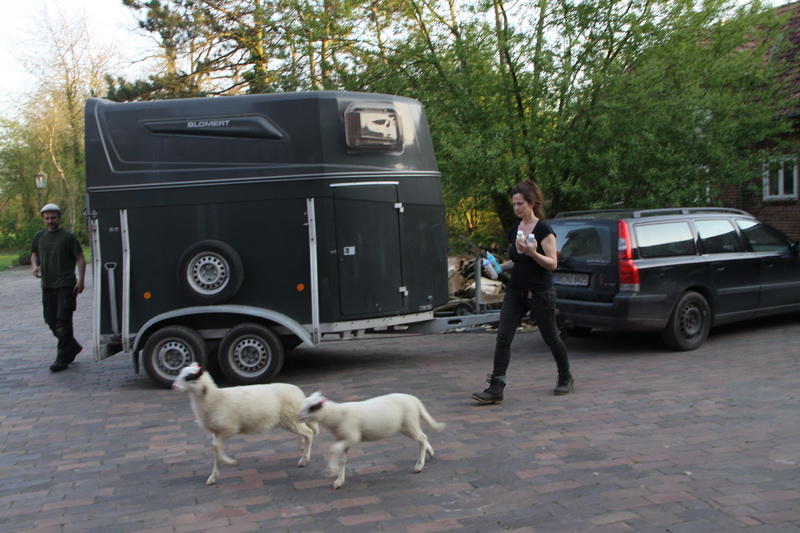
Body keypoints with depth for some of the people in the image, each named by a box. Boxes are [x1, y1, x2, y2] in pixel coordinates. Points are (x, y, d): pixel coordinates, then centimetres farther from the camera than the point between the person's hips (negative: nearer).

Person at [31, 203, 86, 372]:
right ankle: (73, 347, 28)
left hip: (66, 285, -6)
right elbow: (34, 255, 24)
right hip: (47, 286, 6)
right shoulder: (39, 237, 11)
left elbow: (80, 259, -5)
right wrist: (35, 266, 1)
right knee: (51, 320, 9)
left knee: (63, 320, -8)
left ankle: (62, 358, -3)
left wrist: (80, 280, -14)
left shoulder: (68, 237, -4)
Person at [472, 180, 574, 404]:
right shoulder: (513, 231, 9)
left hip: (540, 293, -6)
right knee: (503, 337, -7)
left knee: (550, 337, 11)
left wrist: (533, 253, -30)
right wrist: (500, 267, 3)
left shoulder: (544, 230, -11)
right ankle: (496, 389, -8)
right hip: (515, 292, 6)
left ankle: (566, 377, 35)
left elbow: (552, 263, -14)